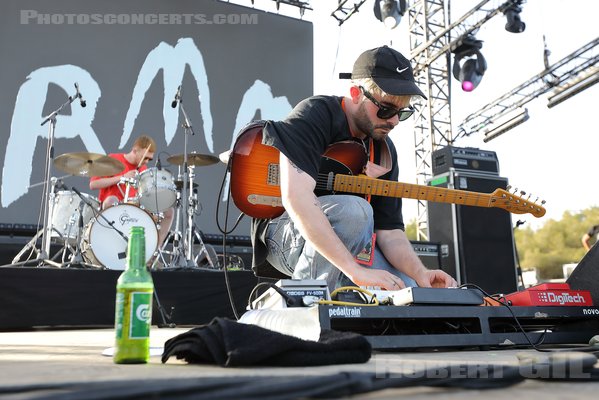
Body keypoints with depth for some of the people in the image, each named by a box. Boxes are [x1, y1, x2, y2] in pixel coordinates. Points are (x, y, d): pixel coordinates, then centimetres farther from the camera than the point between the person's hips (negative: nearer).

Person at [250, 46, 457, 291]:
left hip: (342, 245, 7)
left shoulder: (384, 151, 4)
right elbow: (295, 197, -34)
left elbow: (388, 229, 1)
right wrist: (356, 270, -37)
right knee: (355, 210, -34)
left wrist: (420, 274, -20)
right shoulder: (315, 117, -18)